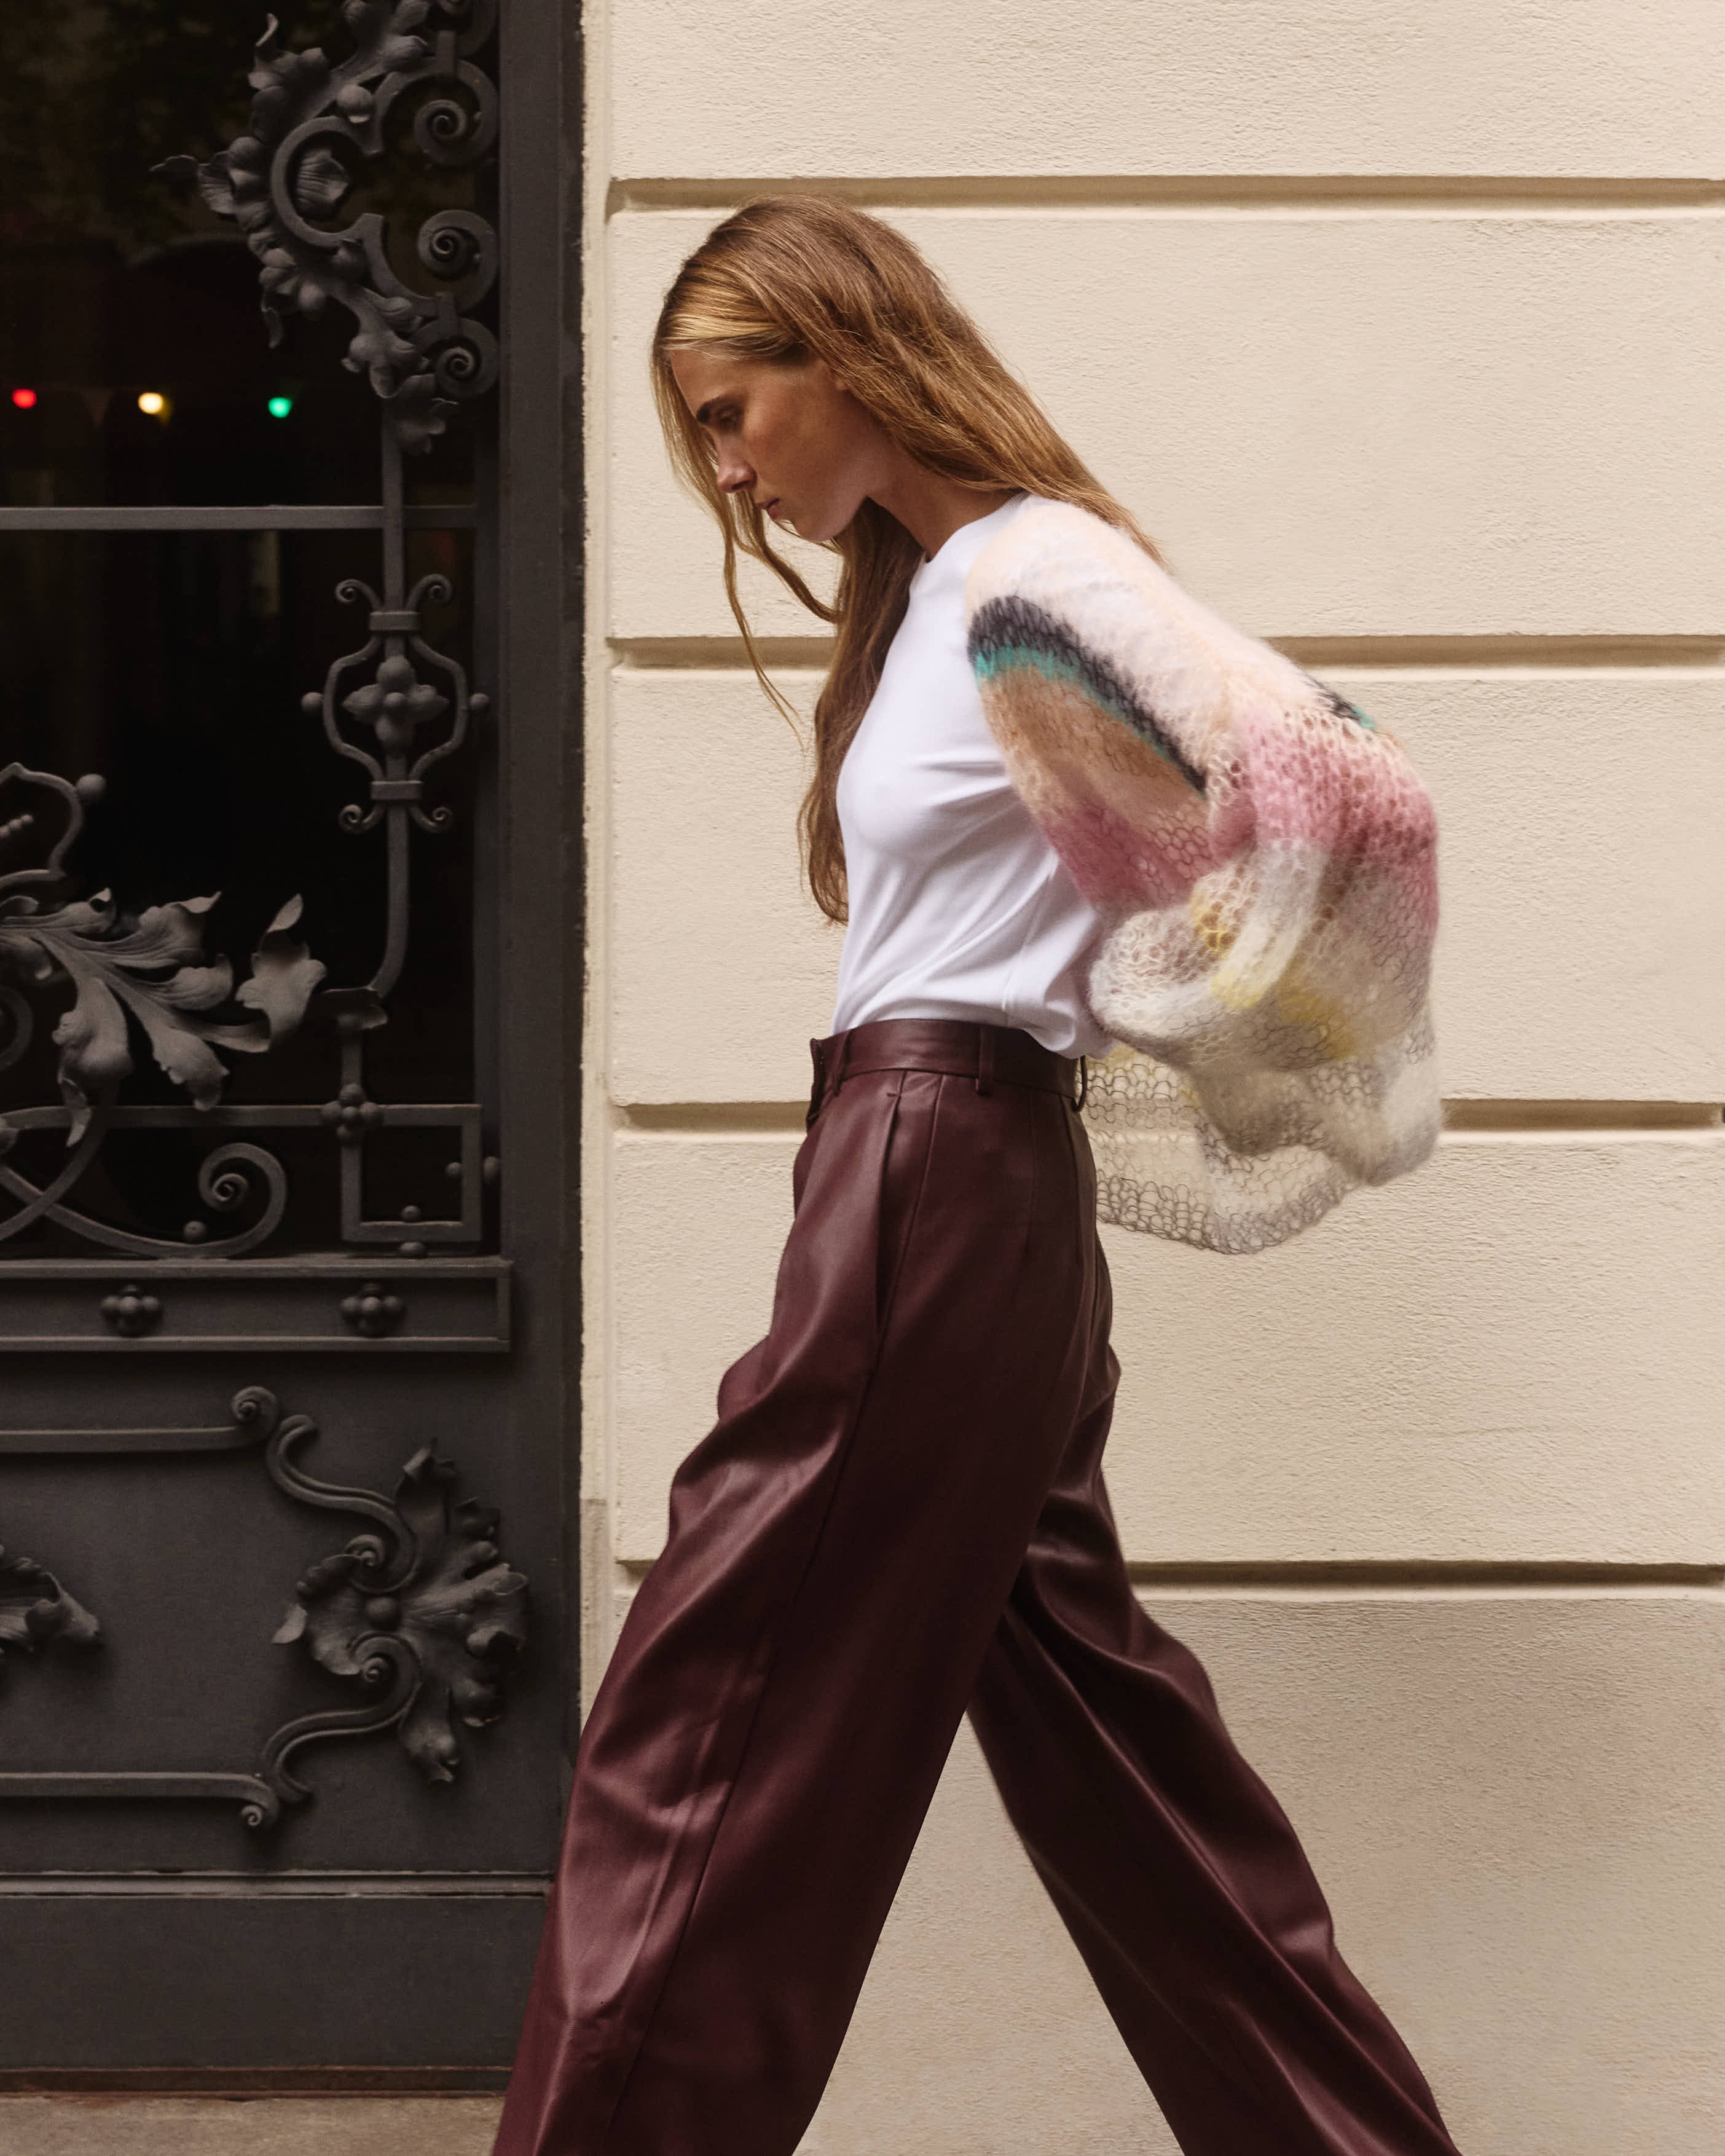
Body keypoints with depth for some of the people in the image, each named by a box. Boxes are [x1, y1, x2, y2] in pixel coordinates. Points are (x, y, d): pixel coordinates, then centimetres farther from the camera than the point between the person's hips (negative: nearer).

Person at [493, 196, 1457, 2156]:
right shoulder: (925, 593, 15)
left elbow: (1337, 794, -22)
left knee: (709, 1730, -4)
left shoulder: (1029, 578, -13)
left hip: (936, 1183, -10)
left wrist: (1171, 1032, -10)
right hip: (941, 1183, 10)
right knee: (1092, 1713, 14)